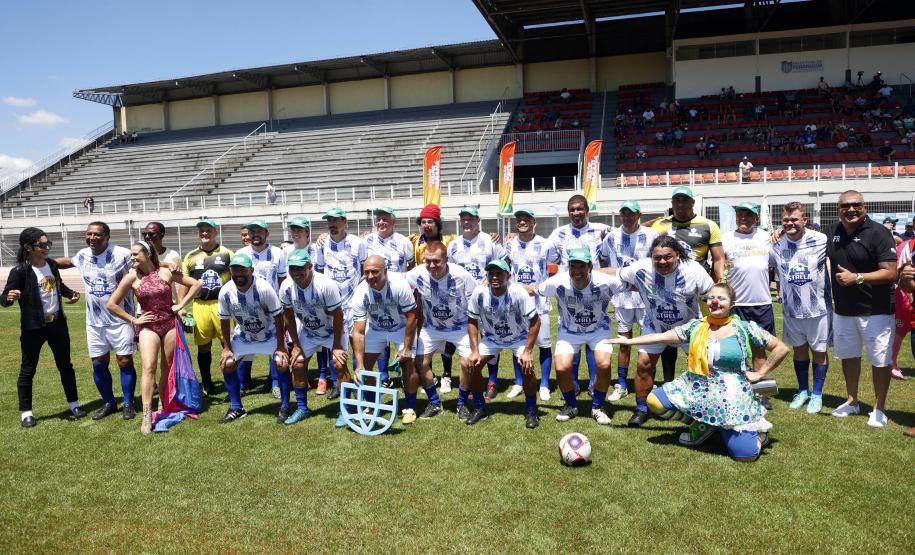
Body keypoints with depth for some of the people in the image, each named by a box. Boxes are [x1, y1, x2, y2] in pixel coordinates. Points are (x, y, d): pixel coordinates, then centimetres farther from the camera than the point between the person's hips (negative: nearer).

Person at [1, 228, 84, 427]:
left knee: (65, 365, 14)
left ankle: (74, 404, 27)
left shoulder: (52, 264, 3)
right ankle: (25, 412, 19)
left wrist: (71, 293, 2)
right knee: (28, 369, 6)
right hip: (33, 327, -5)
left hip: (57, 323, 6)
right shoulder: (20, 271, -15)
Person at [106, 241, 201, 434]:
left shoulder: (166, 272, 1)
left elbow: (196, 284, 8)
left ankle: (162, 407, 20)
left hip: (170, 324, 1)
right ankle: (146, 416, -19)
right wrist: (133, 320, 0)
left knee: (169, 368, 6)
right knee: (149, 367, -17)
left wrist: (181, 304, 2)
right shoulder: (131, 278, 0)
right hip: (148, 327, -1)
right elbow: (111, 304, 4)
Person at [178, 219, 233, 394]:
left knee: (228, 343, -1)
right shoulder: (191, 256, 11)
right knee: (203, 345, 8)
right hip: (200, 306, 2)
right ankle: (207, 384, 20)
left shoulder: (227, 253, 5)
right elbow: (183, 283, 12)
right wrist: (181, 307, 3)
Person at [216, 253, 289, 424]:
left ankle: (284, 407, -2)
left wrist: (281, 347, -21)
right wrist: (227, 348, -3)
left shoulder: (263, 288, -31)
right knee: (226, 364, -3)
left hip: (270, 334, -4)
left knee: (281, 363, -20)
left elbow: (278, 317, -22)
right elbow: (224, 320, -4)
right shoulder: (225, 292, -20)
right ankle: (236, 408, 14)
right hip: (243, 336, 4)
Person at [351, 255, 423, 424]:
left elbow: (411, 316, -21)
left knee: (409, 363, -13)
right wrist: (359, 365, -29)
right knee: (365, 366, -5)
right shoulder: (360, 294, -27)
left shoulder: (399, 285, -33)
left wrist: (407, 348, -20)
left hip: (401, 327, -2)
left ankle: (410, 408, 5)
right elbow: (358, 332, -25)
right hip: (375, 328, 2)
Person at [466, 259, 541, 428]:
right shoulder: (479, 293, -23)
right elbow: (472, 321, -9)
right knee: (468, 364, -12)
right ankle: (480, 409, 9)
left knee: (527, 367, -26)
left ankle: (531, 411, -1)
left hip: (519, 338, -3)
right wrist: (475, 351, -14)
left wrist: (527, 352, -25)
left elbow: (535, 321, -22)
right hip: (491, 338, 3)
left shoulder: (518, 292, -30)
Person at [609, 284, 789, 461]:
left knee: (744, 454, -14)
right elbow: (662, 336, 3)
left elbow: (781, 348, 0)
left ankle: (756, 427, 24)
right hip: (695, 390, 4)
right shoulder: (695, 326, 2)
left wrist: (759, 373, -3)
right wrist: (630, 341, 0)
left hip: (730, 398, -3)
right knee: (654, 401, -13)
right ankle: (703, 424, 10)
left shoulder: (744, 328, -5)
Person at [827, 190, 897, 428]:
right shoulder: (833, 232, 4)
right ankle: (852, 402, 33)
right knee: (848, 356, 17)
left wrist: (856, 278, -24)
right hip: (843, 310, 6)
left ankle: (879, 409, 18)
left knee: (879, 360, 4)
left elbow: (891, 274, -19)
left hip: (876, 311, -6)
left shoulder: (878, 233, -15)